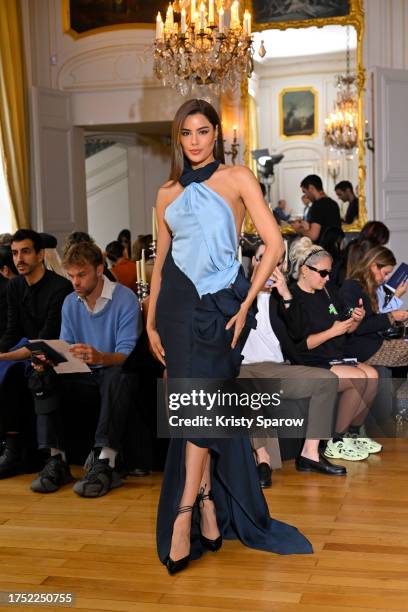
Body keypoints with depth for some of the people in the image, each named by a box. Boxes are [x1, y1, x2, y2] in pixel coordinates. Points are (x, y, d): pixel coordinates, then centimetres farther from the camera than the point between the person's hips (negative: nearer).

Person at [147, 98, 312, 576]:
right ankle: (209, 507, 11)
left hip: (220, 302, -3)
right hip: (177, 303, 3)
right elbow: (160, 261, 15)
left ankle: (184, 513, -12)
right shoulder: (169, 193, 13)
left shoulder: (237, 179, 2)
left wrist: (246, 305, -10)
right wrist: (151, 322, 9)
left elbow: (274, 244, -5)